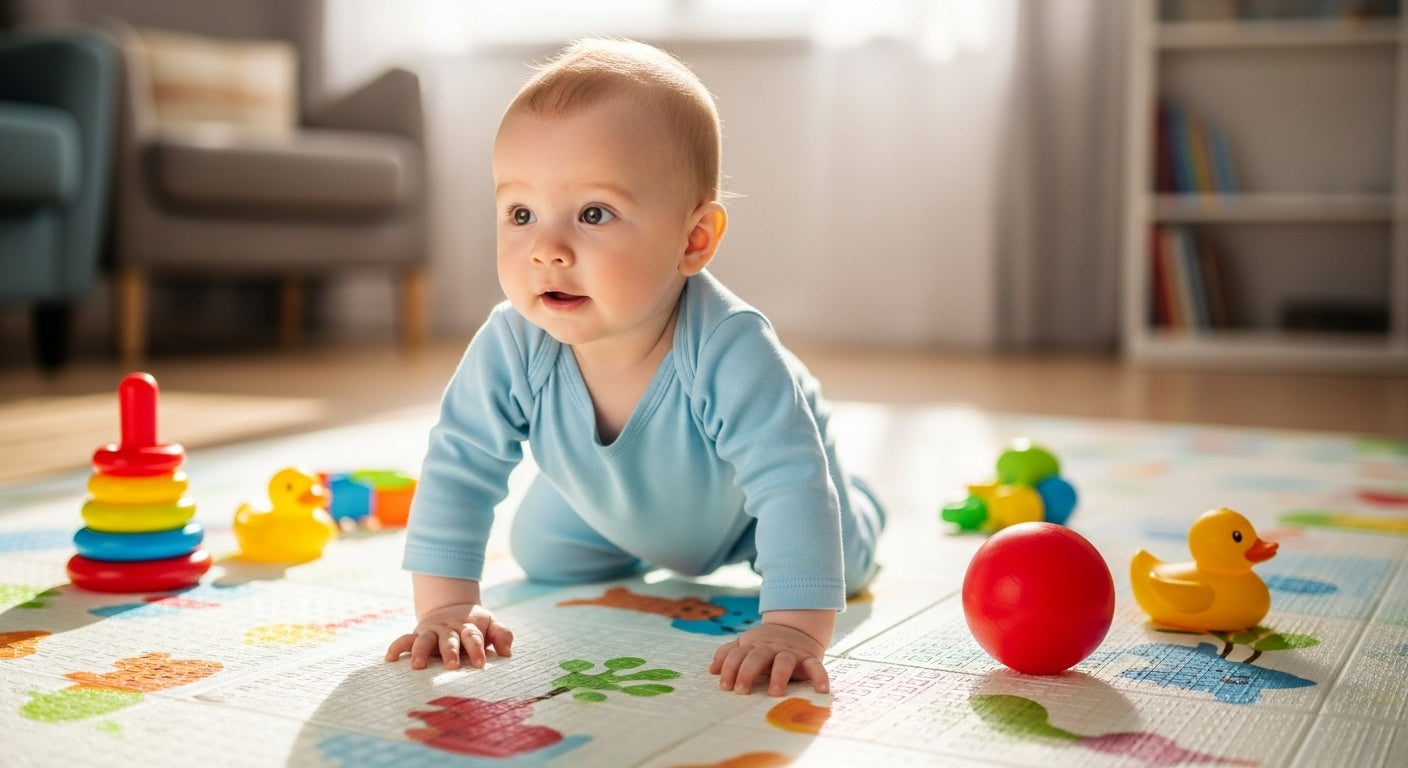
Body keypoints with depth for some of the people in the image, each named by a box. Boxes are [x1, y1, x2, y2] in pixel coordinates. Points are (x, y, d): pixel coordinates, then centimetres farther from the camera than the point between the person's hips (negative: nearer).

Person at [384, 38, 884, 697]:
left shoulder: (727, 351, -49)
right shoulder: (511, 348, -38)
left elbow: (792, 483, -50)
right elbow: (459, 466, -30)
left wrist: (792, 628, -59)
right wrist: (445, 605, -37)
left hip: (743, 488, -3)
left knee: (845, 564, 8)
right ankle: (646, 552, 43)